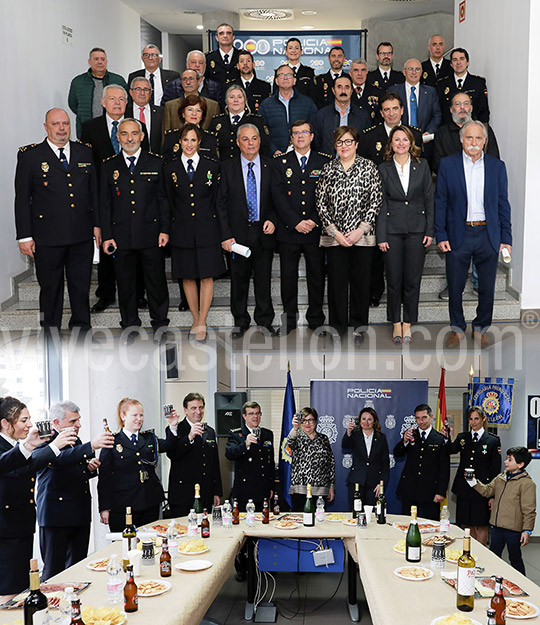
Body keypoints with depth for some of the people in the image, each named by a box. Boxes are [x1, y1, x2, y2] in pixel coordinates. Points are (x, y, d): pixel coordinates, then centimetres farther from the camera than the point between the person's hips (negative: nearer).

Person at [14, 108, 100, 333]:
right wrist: (24, 236, -6)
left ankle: (82, 327, 26)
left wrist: (97, 224, 8)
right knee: (50, 288, 7)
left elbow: (95, 191, 15)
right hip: (47, 237, -3)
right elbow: (22, 199, -1)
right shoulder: (29, 156, -1)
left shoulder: (85, 152, 10)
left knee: (81, 285, 11)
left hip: (82, 237, 3)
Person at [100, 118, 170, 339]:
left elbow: (163, 198, 4)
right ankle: (130, 324, 21)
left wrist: (165, 229, -3)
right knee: (125, 282, 8)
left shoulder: (156, 163, 5)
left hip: (151, 233, -1)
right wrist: (107, 235, 1)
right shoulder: (109, 167, 7)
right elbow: (105, 204, 7)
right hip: (121, 236, 1)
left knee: (156, 279, 4)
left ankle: (160, 321, 20)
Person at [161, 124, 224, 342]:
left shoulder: (212, 166, 4)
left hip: (207, 229, -1)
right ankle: (196, 320, 20)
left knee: (207, 276, -3)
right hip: (182, 231, 1)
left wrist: (211, 221, 2)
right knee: (187, 277, 7)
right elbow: (169, 202, 9)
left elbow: (217, 199, 6)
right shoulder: (170, 169, 6)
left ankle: (202, 323, 3)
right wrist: (167, 230, 6)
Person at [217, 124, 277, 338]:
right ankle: (240, 321, 21)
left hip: (263, 233, 1)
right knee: (238, 279, 7)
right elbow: (222, 204, -1)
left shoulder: (271, 166, 4)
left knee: (264, 279, 6)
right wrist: (226, 235, -8)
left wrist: (272, 220, -8)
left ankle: (264, 321, 21)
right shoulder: (227, 167, 2)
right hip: (238, 233, 0)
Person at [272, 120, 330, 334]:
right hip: (288, 230, 0)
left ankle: (316, 319, 18)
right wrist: (296, 222, -12)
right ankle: (289, 318, 16)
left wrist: (314, 221, -11)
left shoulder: (324, 162, 6)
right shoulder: (280, 162, 5)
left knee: (316, 274, 6)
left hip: (316, 229, 0)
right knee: (288, 275, 4)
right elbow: (278, 196, -3)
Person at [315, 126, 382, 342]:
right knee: (336, 280, 3)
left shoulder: (369, 167, 3)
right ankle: (338, 325, 14)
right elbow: (320, 202, 4)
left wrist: (360, 230, -10)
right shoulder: (328, 169, 8)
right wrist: (334, 232, -6)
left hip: (362, 235, -1)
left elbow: (375, 201, -1)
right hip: (334, 236, 1)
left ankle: (359, 326, 18)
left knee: (360, 280, 4)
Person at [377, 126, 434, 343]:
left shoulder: (422, 166, 5)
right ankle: (396, 323, 17)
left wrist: (430, 230, 0)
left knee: (413, 279, 3)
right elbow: (381, 204, 0)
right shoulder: (384, 169, 2)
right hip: (392, 230, -1)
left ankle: (408, 324, 15)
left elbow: (429, 199, 6)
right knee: (394, 279, 3)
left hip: (416, 229, 1)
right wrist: (381, 236, -5)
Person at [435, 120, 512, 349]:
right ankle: (457, 329, 23)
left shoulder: (497, 166, 6)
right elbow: (440, 202, 2)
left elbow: (503, 204, 7)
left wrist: (506, 239, 2)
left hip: (488, 235, 1)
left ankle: (480, 328, 24)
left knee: (487, 287, 7)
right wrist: (440, 235, -6)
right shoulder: (448, 164, 2)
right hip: (458, 235, -1)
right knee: (455, 287, 6)